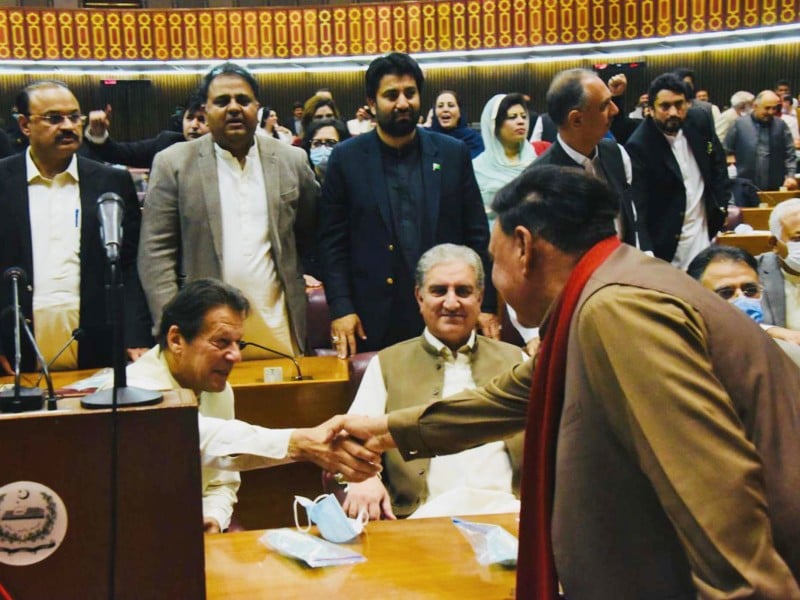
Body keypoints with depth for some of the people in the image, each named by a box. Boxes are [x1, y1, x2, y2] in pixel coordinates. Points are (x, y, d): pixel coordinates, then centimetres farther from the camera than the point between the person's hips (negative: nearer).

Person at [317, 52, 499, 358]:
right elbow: (332, 242, 2)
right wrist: (340, 309, -7)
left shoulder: (453, 153, 5)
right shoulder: (346, 158, 1)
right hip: (374, 323, -1)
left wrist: (486, 305, 0)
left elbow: (477, 235, 5)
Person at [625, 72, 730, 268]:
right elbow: (638, 206, -22)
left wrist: (721, 204, 5)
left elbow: (718, 162, 13)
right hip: (667, 243, -6)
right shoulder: (639, 146, -22)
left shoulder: (699, 121, -4)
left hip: (704, 231, 6)